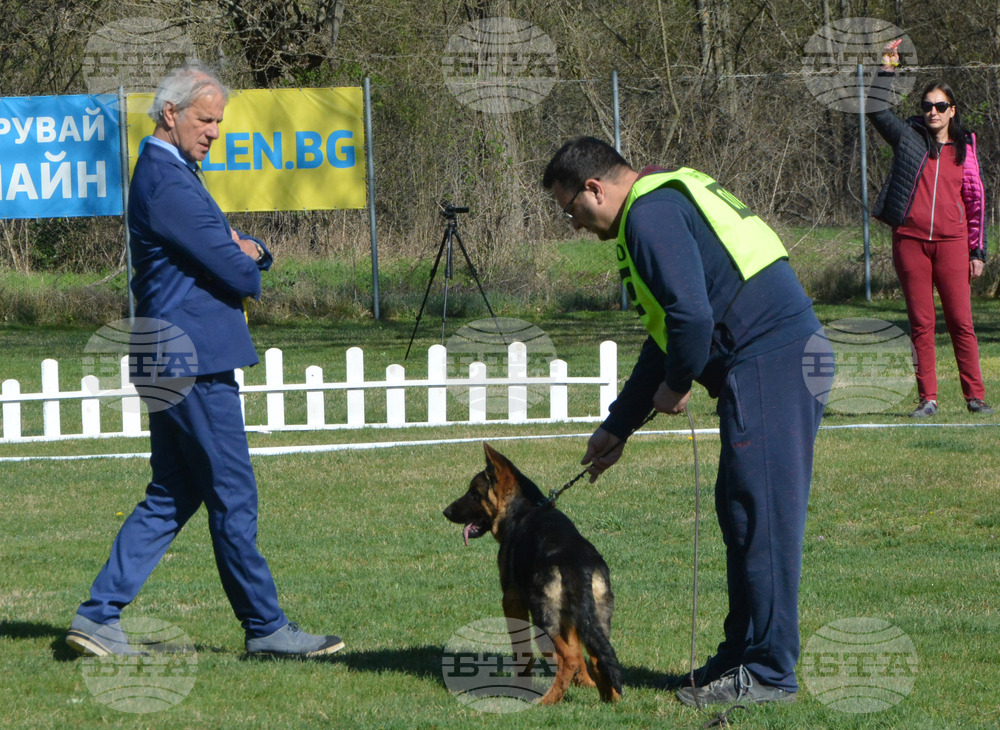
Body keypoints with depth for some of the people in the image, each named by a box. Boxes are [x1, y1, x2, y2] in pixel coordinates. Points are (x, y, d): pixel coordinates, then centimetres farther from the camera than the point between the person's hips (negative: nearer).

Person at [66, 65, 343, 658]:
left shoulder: (170, 173, 18)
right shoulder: (167, 183, -17)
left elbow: (240, 256, 20)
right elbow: (238, 275, -18)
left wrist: (249, 250, -3)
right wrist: (246, 264, 6)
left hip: (172, 362, 11)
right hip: (194, 363, -11)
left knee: (171, 497, 12)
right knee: (233, 497, -3)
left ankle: (101, 615, 9)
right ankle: (265, 626, 4)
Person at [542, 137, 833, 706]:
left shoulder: (650, 215, -10)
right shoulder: (669, 202, 25)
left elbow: (692, 317, -21)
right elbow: (669, 332, 32)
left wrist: (675, 386, -1)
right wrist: (618, 425, 33)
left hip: (770, 360, -11)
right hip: (795, 355, 11)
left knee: (762, 516, -7)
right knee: (742, 512, 16)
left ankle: (768, 674, -5)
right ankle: (743, 657, 22)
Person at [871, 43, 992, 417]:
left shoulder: (964, 148, 11)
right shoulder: (908, 138, 10)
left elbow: (976, 200, 12)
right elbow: (876, 110, 5)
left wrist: (977, 250, 8)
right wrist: (886, 71, -6)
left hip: (951, 242, 0)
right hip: (910, 239, 0)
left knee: (961, 322, -5)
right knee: (921, 323, 0)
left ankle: (975, 396, -1)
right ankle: (927, 398, 2)